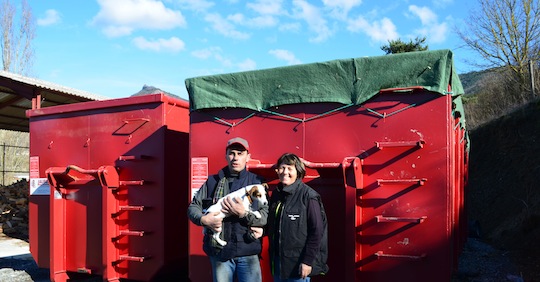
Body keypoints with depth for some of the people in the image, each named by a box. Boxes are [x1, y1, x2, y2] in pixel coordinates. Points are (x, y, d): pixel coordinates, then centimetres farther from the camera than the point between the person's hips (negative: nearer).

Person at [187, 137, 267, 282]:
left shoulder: (257, 182, 1)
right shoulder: (213, 181, 6)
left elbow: (265, 217, -6)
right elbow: (193, 206, 8)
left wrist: (243, 214, -22)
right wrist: (203, 219, -13)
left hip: (248, 253, -1)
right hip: (219, 252, 2)